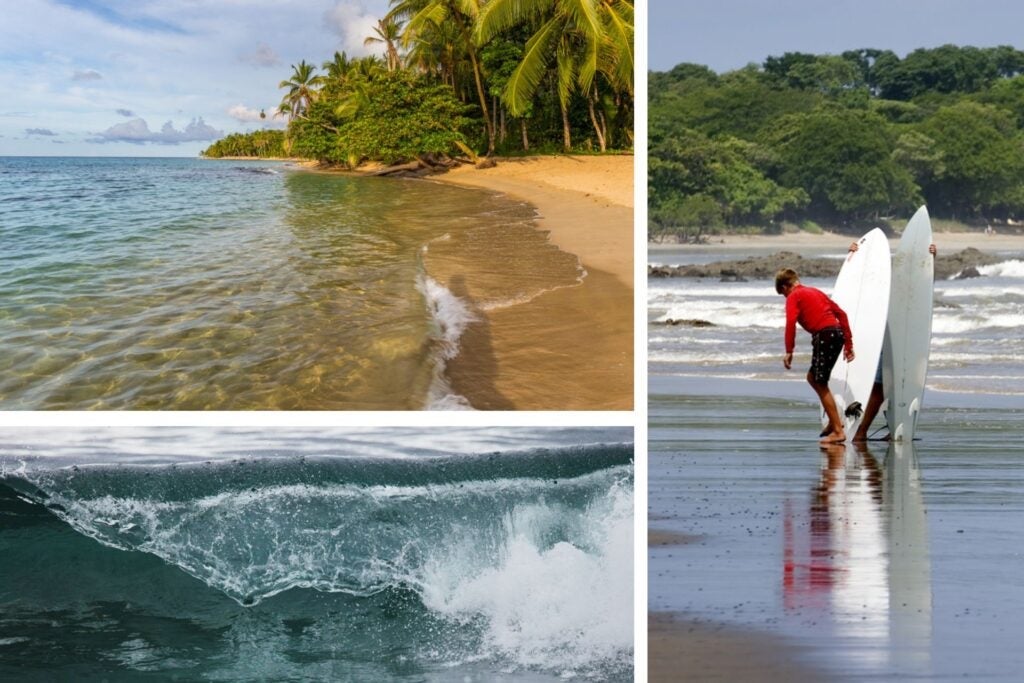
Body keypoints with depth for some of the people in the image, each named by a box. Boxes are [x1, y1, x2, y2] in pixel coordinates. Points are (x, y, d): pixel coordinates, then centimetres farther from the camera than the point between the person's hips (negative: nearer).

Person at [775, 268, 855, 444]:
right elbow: (841, 313, 23)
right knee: (812, 377, 20)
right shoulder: (815, 292, 26)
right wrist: (848, 342, 23)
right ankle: (834, 421, 17)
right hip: (837, 333, 8)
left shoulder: (794, 297, 3)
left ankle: (838, 431, -6)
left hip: (824, 335, -8)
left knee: (821, 385, -3)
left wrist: (789, 351, -15)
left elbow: (791, 322, -14)